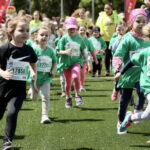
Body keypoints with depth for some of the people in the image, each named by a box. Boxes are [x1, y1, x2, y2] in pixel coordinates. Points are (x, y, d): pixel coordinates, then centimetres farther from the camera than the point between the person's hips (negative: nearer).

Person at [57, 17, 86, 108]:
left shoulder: (79, 38, 1)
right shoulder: (64, 38, -4)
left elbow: (82, 49, 16)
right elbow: (59, 51, -4)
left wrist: (84, 55, 4)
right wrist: (65, 52, -22)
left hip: (76, 61, -1)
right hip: (66, 62, 1)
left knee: (76, 76, -28)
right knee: (68, 82, 10)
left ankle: (78, 95, -11)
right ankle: (68, 98, 32)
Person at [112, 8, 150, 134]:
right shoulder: (128, 39, -13)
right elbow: (118, 55, -19)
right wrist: (117, 64, -37)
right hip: (127, 75, -2)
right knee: (124, 100, 10)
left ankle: (137, 111, 11)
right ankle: (121, 123, 31)